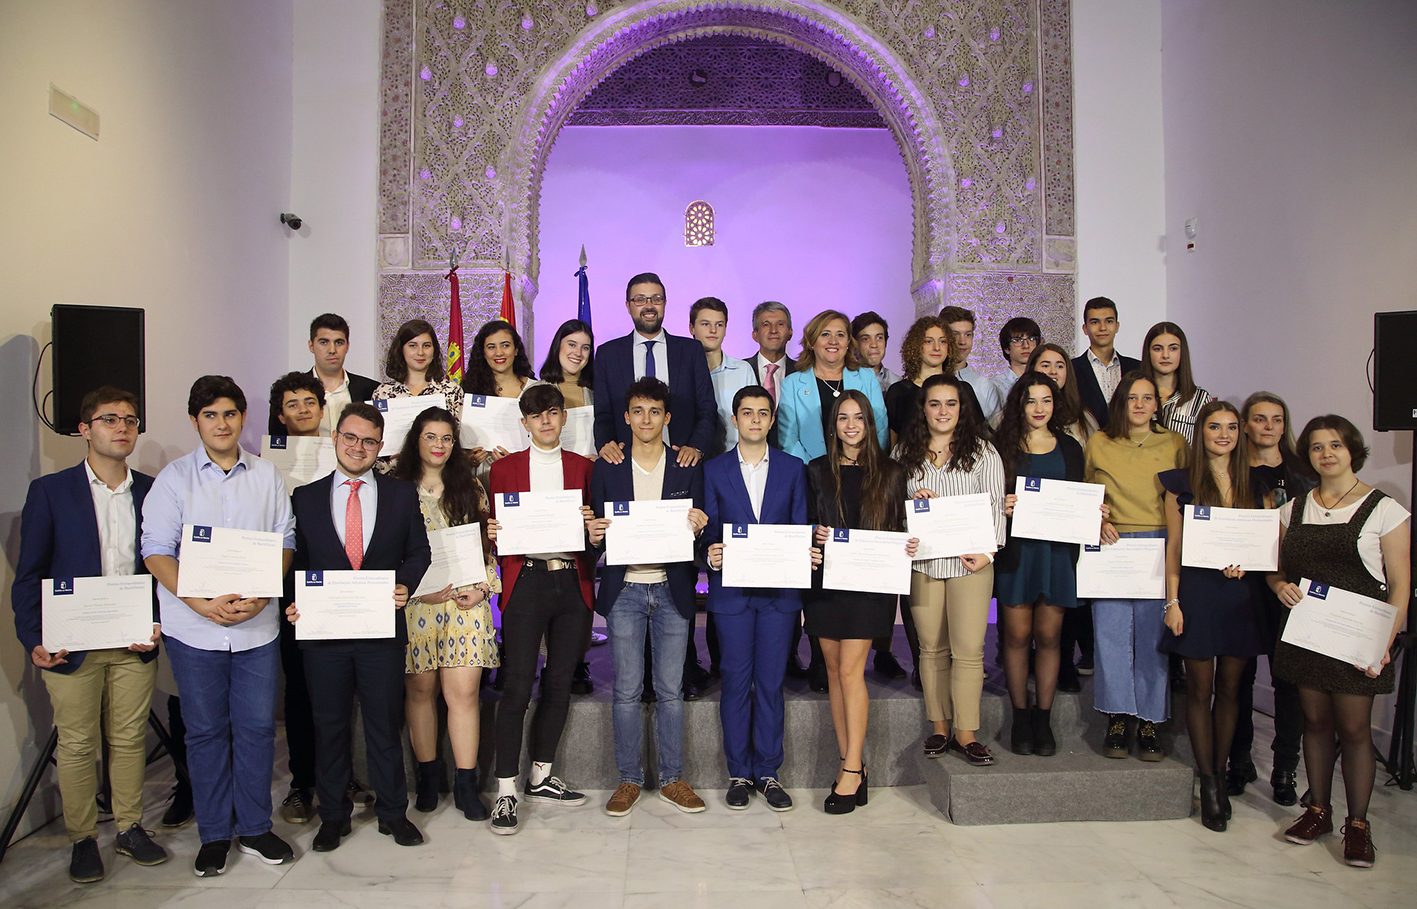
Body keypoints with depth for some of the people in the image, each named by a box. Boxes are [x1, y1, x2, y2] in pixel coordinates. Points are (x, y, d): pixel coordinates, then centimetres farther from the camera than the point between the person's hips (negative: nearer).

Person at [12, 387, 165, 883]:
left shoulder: (152, 492, 6)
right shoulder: (49, 491, -1)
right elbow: (28, 575, 0)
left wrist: (159, 623, -3)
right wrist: (33, 640, -8)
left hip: (134, 643, 2)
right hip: (73, 646, -2)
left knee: (130, 739, 11)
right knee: (77, 745, 8)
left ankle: (130, 828, 26)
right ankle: (82, 838, 23)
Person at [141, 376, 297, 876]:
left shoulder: (267, 476, 6)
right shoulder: (174, 478, 1)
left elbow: (285, 543, 5)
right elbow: (156, 552, -5)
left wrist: (261, 596, -12)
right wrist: (202, 603, -18)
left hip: (258, 625, 1)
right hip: (193, 627, -1)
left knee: (257, 727, 6)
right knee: (205, 731, 9)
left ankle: (254, 828, 22)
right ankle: (214, 834, 23)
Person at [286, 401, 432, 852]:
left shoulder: (402, 494, 6)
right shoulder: (305, 497, 7)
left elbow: (418, 551, 7)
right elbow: (295, 560, 8)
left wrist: (404, 585, -11)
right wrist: (294, 604, -7)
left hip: (382, 629, 0)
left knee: (385, 722, 8)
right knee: (329, 725, 11)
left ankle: (392, 812, 23)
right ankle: (333, 815, 26)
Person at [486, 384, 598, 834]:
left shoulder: (584, 468, 13)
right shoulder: (505, 468, 11)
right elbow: (494, 528, 10)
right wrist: (493, 532, -12)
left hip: (573, 583, 2)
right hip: (526, 582, -2)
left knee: (560, 683, 8)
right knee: (517, 685, -6)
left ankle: (541, 778, 23)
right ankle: (506, 792, 3)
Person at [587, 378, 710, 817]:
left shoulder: (689, 469, 5)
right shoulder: (606, 469, 5)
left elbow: (699, 530, 6)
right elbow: (597, 530, 7)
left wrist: (697, 529, -16)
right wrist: (594, 536, -15)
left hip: (672, 588, 0)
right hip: (624, 590, 0)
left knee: (670, 689, 6)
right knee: (627, 690, 4)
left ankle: (672, 779, 19)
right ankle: (629, 779, 18)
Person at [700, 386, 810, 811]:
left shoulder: (793, 468, 9)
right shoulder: (714, 470, 7)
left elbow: (800, 528, 7)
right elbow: (707, 532, 5)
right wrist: (710, 554, -16)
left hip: (779, 590, 1)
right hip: (731, 591, 0)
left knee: (771, 682, 4)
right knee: (736, 681, 4)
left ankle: (768, 772, 16)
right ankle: (739, 773, 16)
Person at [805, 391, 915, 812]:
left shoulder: (890, 472, 6)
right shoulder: (818, 471, 9)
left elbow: (900, 526, 9)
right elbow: (805, 522, 12)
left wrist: (909, 545, -10)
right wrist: (815, 534, -9)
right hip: (826, 579, 3)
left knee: (851, 670, -8)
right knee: (834, 671, 7)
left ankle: (852, 769, -1)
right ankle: (850, 763, 17)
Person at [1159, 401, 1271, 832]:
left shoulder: (1254, 485, 10)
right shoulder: (1182, 484, 2)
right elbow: (1174, 547, 0)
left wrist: (1245, 563, -10)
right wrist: (1173, 601, -6)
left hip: (1241, 593, 3)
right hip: (1197, 591, -3)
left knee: (1230, 688, 9)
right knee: (1200, 688, 2)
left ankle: (1220, 774, 20)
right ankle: (1208, 784, 10)